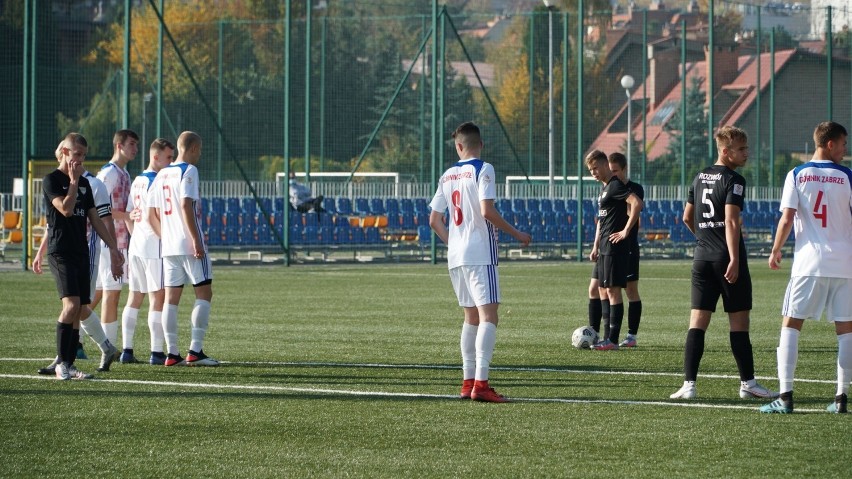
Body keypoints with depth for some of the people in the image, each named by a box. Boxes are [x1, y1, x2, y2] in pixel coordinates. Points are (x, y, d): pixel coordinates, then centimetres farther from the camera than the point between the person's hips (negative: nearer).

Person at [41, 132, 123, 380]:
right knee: (71, 303, -20)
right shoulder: (52, 180, -4)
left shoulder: (84, 183, 17)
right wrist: (74, 181, -8)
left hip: (81, 252, 7)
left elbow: (95, 219, 19)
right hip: (60, 251, -7)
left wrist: (113, 247, 16)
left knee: (79, 309, 2)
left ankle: (70, 365, 5)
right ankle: (62, 363, -13)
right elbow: (66, 208, -18)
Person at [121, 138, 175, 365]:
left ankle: (127, 350, 11)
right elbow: (151, 215, -19)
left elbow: (129, 215, 18)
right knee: (158, 298, -6)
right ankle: (156, 353, -8)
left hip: (136, 246, 9)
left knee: (134, 298, 11)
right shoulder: (155, 182, -12)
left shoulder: (137, 181, 15)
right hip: (154, 246, -9)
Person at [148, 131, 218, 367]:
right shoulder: (188, 171, -7)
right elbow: (186, 206, -18)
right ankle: (195, 350, -8)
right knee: (204, 293, 0)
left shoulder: (161, 175, 14)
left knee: (171, 297, 6)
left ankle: (172, 353, 4)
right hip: (189, 244, -7)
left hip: (168, 247, 7)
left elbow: (151, 215, 15)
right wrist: (196, 239, -18)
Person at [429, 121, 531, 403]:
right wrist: (517, 235, -8)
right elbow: (487, 211, -18)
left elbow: (434, 220, 14)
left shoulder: (448, 175, 13)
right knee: (488, 316, -10)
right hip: (480, 255, -7)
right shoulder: (483, 170, -6)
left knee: (471, 317, 16)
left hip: (456, 256, 7)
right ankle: (480, 383, -20)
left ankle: (468, 382, 15)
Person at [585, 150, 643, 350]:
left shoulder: (615, 186, -13)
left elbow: (637, 203, -27)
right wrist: (596, 246, 22)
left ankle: (613, 340, -8)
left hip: (615, 247, -10)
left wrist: (626, 231, -22)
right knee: (604, 291, 11)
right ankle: (608, 337, 14)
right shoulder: (604, 187, 18)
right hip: (604, 248, 10)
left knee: (613, 290, -9)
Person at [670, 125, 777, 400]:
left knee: (698, 321, 1)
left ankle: (689, 383, -7)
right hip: (727, 257, -6)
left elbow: (687, 218, 20)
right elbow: (731, 222, -19)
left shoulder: (700, 177, 13)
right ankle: (747, 383, 8)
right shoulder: (733, 180, -10)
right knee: (739, 321, 3)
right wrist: (734, 260, -22)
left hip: (702, 257, 6)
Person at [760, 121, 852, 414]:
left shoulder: (797, 175, 0)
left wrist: (776, 250, 9)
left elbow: (787, 219, -4)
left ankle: (785, 396, -8)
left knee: (790, 324, 2)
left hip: (808, 261, 0)